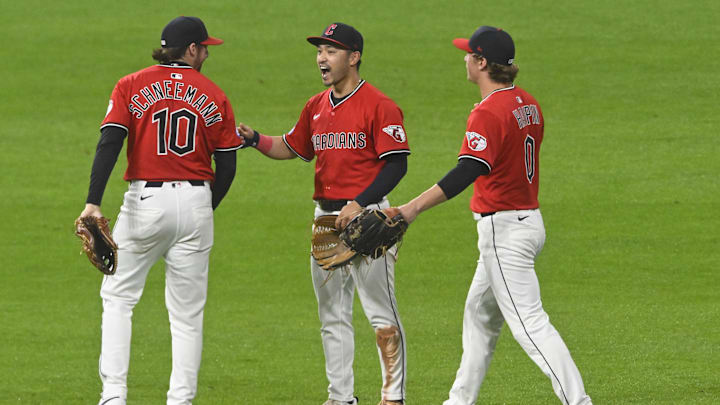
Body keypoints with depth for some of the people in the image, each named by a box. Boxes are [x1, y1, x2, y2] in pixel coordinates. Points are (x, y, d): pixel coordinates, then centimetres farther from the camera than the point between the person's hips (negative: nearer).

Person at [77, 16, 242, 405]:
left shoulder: (132, 86, 1)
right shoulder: (214, 96, 5)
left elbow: (109, 143, -11)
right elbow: (227, 165, 5)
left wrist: (93, 202, -18)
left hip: (145, 200, -1)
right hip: (195, 203, 1)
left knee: (118, 297, 10)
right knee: (187, 311, 8)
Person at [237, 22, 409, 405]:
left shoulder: (378, 106, -10)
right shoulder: (316, 107, 12)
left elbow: (396, 164, -14)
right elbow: (292, 147, 24)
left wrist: (360, 204, -21)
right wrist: (255, 140, 5)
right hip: (326, 217, 8)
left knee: (381, 312, -6)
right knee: (332, 315, 11)